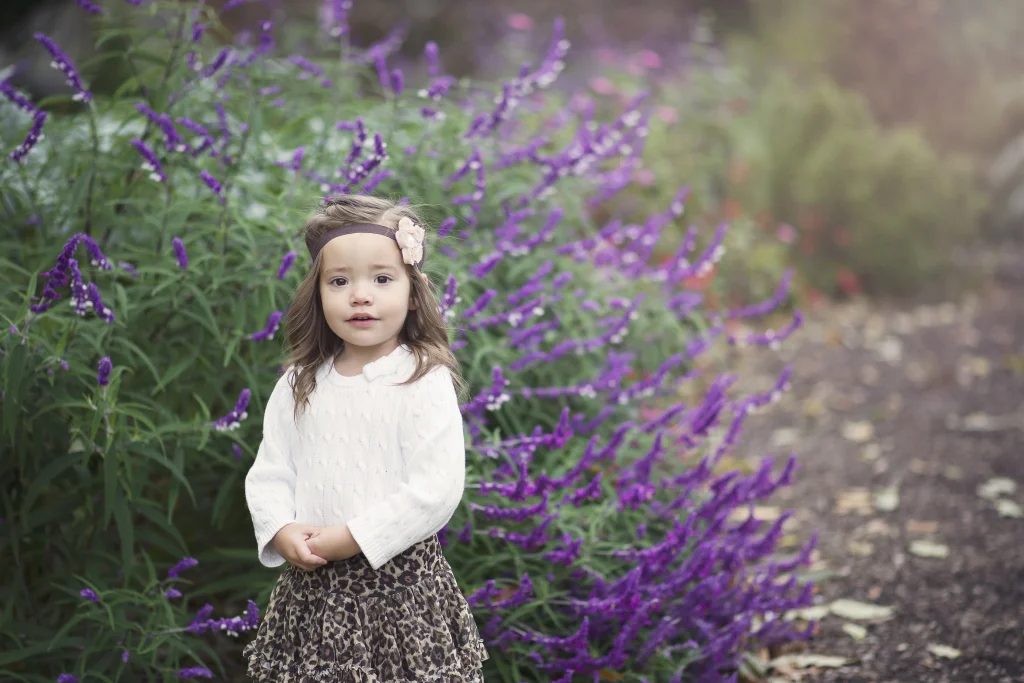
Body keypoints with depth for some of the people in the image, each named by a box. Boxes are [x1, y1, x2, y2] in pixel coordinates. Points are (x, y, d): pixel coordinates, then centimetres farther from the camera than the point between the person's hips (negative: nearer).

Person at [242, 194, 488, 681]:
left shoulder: (424, 382, -11)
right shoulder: (300, 385, 5)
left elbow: (437, 490, -17)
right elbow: (269, 472, 8)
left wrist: (350, 539, -18)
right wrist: (282, 532, -11)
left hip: (398, 582, -4)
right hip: (311, 585, 4)